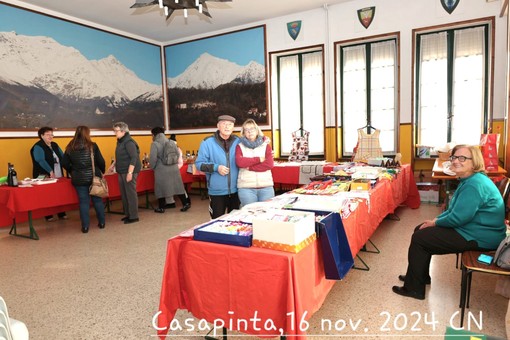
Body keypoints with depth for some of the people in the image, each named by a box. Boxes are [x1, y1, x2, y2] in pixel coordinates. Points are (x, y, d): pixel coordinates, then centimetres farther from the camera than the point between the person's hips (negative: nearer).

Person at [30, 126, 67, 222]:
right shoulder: (38, 147, -7)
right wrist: (50, 171, -28)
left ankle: (61, 213, 18)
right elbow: (41, 161, -19)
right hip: (46, 177, -6)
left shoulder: (55, 145, 16)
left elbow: (62, 157, 17)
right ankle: (48, 215, 11)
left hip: (59, 175, 6)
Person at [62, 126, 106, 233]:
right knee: (97, 200, 11)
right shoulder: (92, 146, -7)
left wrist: (72, 172, 18)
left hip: (79, 179, 1)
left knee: (83, 201, 7)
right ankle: (101, 222, 19)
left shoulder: (70, 147, 0)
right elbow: (100, 161, -7)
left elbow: (64, 163, 3)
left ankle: (85, 226, 8)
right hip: (94, 176, -1)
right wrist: (102, 171, 10)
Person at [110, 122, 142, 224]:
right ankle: (128, 214, 25)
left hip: (129, 172, -10)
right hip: (122, 172, 10)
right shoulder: (120, 141, 15)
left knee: (131, 193, -4)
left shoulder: (129, 142, -15)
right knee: (124, 194, 14)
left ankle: (133, 216, 3)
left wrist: (130, 173, -25)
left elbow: (134, 158, -21)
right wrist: (113, 165, 23)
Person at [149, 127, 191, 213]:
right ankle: (186, 203, 10)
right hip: (174, 169, 5)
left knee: (161, 188, 7)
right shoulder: (172, 142, 6)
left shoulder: (155, 144, -10)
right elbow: (178, 154, 9)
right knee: (178, 186, 10)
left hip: (161, 170, -4)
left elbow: (153, 158, -12)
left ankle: (161, 207, 17)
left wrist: (152, 167, 6)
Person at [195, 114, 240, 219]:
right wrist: (216, 167, -20)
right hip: (217, 191, -3)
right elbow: (199, 163, -7)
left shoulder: (238, 141, 3)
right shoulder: (208, 142, -6)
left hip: (235, 190, 3)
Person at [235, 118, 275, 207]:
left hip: (266, 187, 1)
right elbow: (240, 162, -11)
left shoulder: (266, 145, 10)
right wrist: (259, 159, -8)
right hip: (246, 187, -1)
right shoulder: (240, 146, 7)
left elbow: (270, 164, -5)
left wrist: (249, 167, -7)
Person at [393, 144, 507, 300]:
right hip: (471, 228, 11)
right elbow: (454, 210, 16)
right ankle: (420, 276, 26)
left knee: (419, 239, -10)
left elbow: (458, 217, -28)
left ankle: (413, 288, 4)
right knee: (420, 230, 12)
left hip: (479, 239, -11)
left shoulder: (474, 185, -25)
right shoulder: (468, 180, 11)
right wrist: (436, 219, 1)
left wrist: (435, 223, -10)